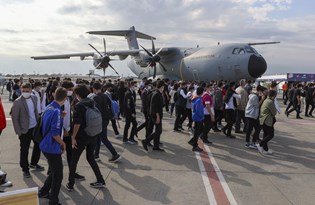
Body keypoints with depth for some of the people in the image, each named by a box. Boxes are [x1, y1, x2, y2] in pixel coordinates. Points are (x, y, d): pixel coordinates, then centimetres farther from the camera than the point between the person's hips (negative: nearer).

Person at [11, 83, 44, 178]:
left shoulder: (34, 98, 1)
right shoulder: (17, 102, -15)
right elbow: (15, 118, -12)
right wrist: (19, 132, -13)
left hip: (35, 127, 6)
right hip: (25, 130, -6)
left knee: (38, 145, 18)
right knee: (24, 150, 5)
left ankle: (33, 163, 39)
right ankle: (25, 169, 24)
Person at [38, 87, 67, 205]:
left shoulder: (48, 108, 4)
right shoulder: (57, 111, -22)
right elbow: (55, 133, -25)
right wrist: (63, 143, -9)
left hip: (46, 145, 9)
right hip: (52, 148, -9)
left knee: (54, 171, 24)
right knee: (58, 175, 4)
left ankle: (43, 192, 38)